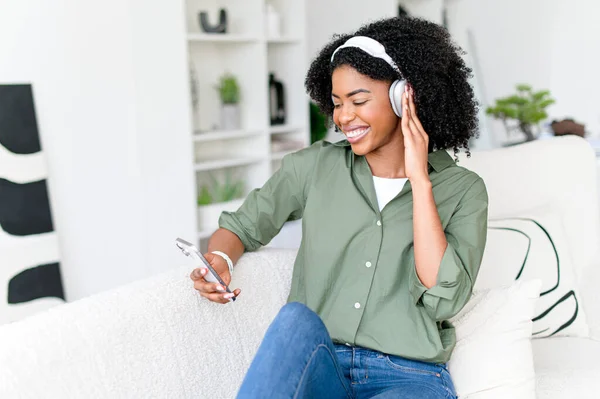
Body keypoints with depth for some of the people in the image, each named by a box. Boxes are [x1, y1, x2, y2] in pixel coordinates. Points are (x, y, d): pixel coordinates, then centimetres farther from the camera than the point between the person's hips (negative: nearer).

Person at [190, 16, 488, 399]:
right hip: (316, 368, 2)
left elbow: (441, 300, -13)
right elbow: (242, 225, 14)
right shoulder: (314, 166, 6)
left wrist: (419, 180, -13)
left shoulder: (463, 190, 0)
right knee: (297, 317, -33)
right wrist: (219, 260, -9)